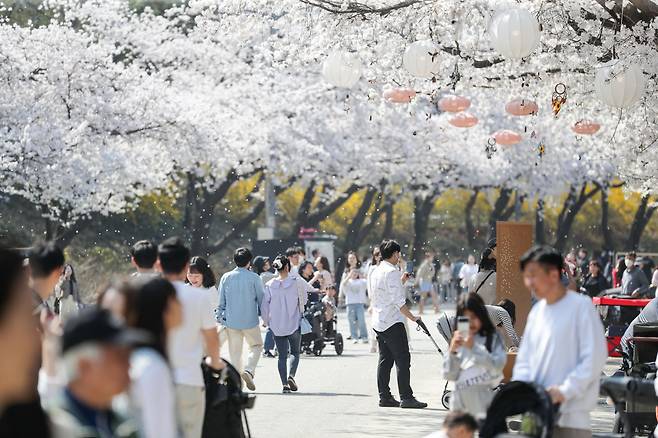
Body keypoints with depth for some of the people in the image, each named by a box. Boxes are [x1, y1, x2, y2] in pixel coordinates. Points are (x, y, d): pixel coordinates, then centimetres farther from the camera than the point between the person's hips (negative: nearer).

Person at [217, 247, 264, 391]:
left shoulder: (226, 277, 0)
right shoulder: (254, 278, -7)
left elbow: (221, 301, 4)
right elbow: (261, 299, -1)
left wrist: (220, 317, 15)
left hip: (231, 321, 2)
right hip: (250, 321, -2)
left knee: (235, 352, 12)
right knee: (256, 346, 13)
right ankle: (249, 370, -9)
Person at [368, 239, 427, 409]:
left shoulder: (375, 272, 15)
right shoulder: (392, 272, -14)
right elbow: (398, 301, -19)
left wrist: (401, 282, 23)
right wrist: (412, 317, -14)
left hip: (378, 322, 9)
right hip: (392, 322, -9)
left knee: (385, 360, 12)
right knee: (403, 360, -8)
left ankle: (384, 397, 12)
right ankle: (406, 398, -11)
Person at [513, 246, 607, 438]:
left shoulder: (581, 307, -6)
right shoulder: (537, 311, 14)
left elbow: (594, 358, -12)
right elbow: (524, 359, 17)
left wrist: (565, 390, -19)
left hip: (571, 414, -7)